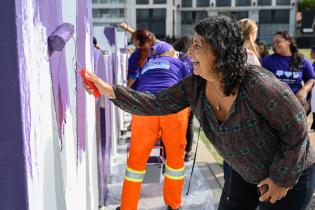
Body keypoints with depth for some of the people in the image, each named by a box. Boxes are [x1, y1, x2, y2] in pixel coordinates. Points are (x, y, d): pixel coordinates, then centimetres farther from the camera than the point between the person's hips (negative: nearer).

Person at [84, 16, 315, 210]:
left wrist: (282, 178, -17)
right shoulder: (194, 86, -13)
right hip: (243, 173, 6)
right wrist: (110, 90, -20)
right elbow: (157, 103, -10)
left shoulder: (257, 83, -33)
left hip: (290, 174, -5)